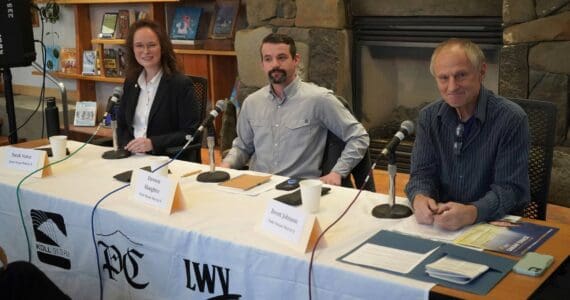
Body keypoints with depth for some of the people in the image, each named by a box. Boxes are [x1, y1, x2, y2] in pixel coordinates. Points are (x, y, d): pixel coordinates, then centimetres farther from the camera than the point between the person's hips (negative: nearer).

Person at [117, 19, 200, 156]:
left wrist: (153, 143, -19)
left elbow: (191, 133, -10)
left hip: (167, 159, -4)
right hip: (132, 157, 5)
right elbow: (121, 124, 17)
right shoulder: (130, 82, 11)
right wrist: (128, 147, -3)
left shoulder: (181, 84, -7)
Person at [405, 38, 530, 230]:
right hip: (439, 223, 3)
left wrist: (471, 213, -33)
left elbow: (510, 188, -14)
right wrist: (419, 198, -22)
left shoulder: (511, 119, -12)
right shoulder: (428, 117, 3)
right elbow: (422, 173, 2)